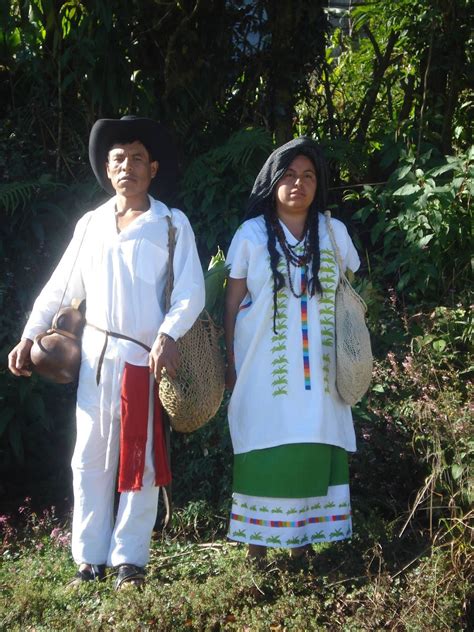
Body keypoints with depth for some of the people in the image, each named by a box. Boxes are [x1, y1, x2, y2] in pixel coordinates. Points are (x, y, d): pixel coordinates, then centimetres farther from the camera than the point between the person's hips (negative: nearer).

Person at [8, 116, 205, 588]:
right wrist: (29, 336, 9)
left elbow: (191, 291, -8)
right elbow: (60, 287, 14)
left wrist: (168, 335, -23)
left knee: (141, 459, 3)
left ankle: (129, 560, 13)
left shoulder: (172, 224, 0)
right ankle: (90, 559, 14)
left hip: (145, 357, -3)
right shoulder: (91, 223, 11)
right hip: (95, 354, 4)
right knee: (90, 457, 5)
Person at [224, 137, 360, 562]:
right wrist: (230, 363, 3)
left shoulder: (335, 233, 8)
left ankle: (304, 544, 11)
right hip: (264, 368, -2)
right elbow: (233, 302, 4)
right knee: (263, 456, -2)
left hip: (317, 371, 2)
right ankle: (257, 550, 7)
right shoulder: (251, 234, 2)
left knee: (313, 455, 0)